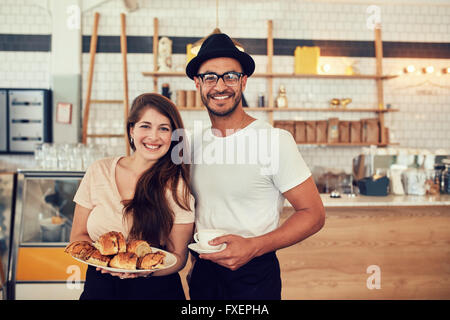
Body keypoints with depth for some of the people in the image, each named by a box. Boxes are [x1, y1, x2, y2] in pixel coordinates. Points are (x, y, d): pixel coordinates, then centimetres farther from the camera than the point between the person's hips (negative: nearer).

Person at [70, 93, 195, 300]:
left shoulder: (177, 186, -6)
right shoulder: (99, 171, 0)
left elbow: (178, 255, -2)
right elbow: (78, 236, 5)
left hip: (155, 290, -2)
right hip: (99, 288, 3)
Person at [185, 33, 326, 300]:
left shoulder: (275, 140, -14)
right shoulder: (195, 142, 2)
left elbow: (313, 214, -12)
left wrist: (253, 247, -23)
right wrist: (194, 256, 1)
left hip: (253, 277, -5)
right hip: (201, 273, 5)